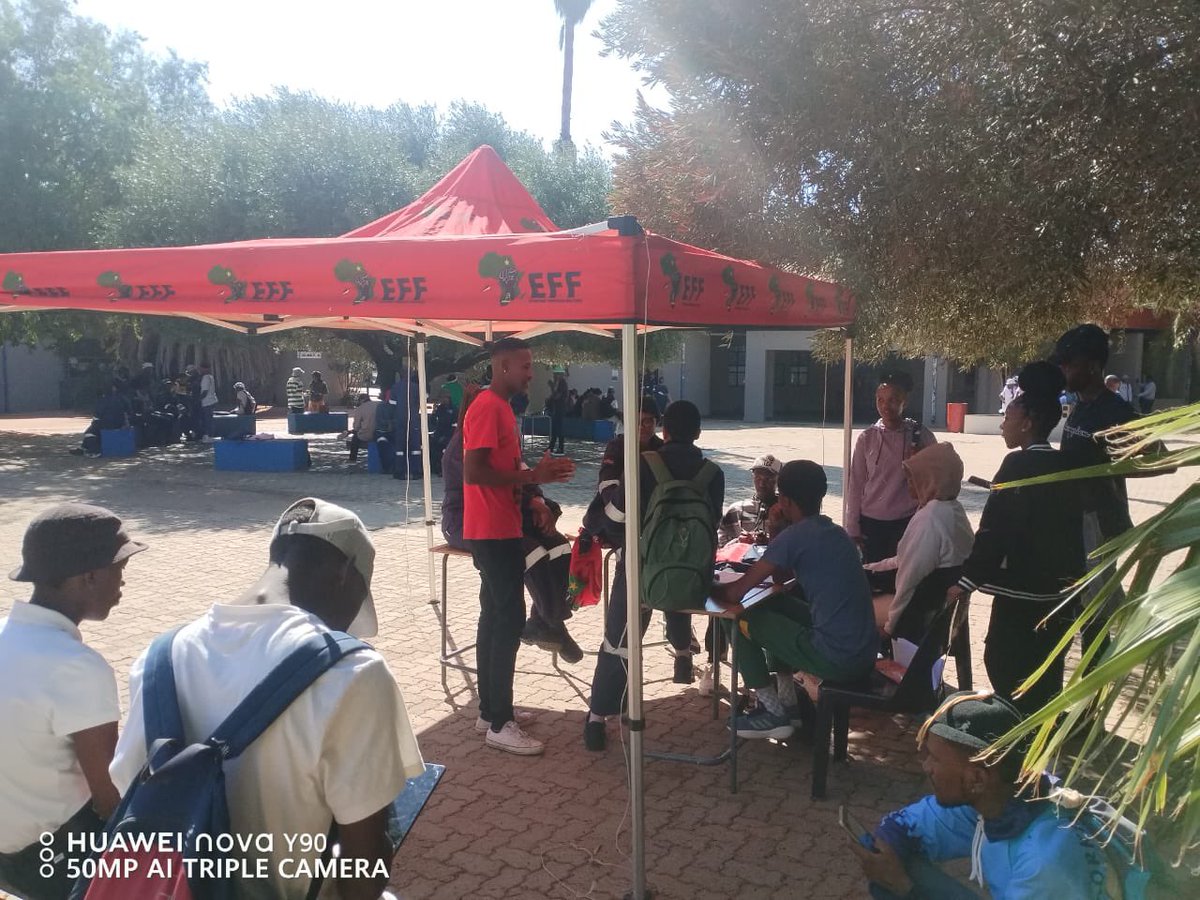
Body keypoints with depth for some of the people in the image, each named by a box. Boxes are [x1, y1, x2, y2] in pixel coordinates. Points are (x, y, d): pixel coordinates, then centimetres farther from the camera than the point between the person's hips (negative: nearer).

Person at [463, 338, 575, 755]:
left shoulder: (500, 407, 15)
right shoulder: (487, 408, -16)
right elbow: (474, 472, -24)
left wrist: (536, 474, 8)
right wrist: (532, 476, -20)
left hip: (500, 529, 10)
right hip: (493, 531, -10)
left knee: (496, 617, 14)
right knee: (509, 620, -8)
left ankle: (490, 709, 23)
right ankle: (499, 724, -1)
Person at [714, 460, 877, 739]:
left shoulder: (794, 536, -12)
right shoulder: (836, 532, 12)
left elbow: (735, 593, -10)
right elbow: (782, 576, 25)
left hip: (837, 659, -8)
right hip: (866, 653, 8)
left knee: (744, 622, 6)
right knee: (776, 607, 25)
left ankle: (773, 715, 15)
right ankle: (789, 703, 30)